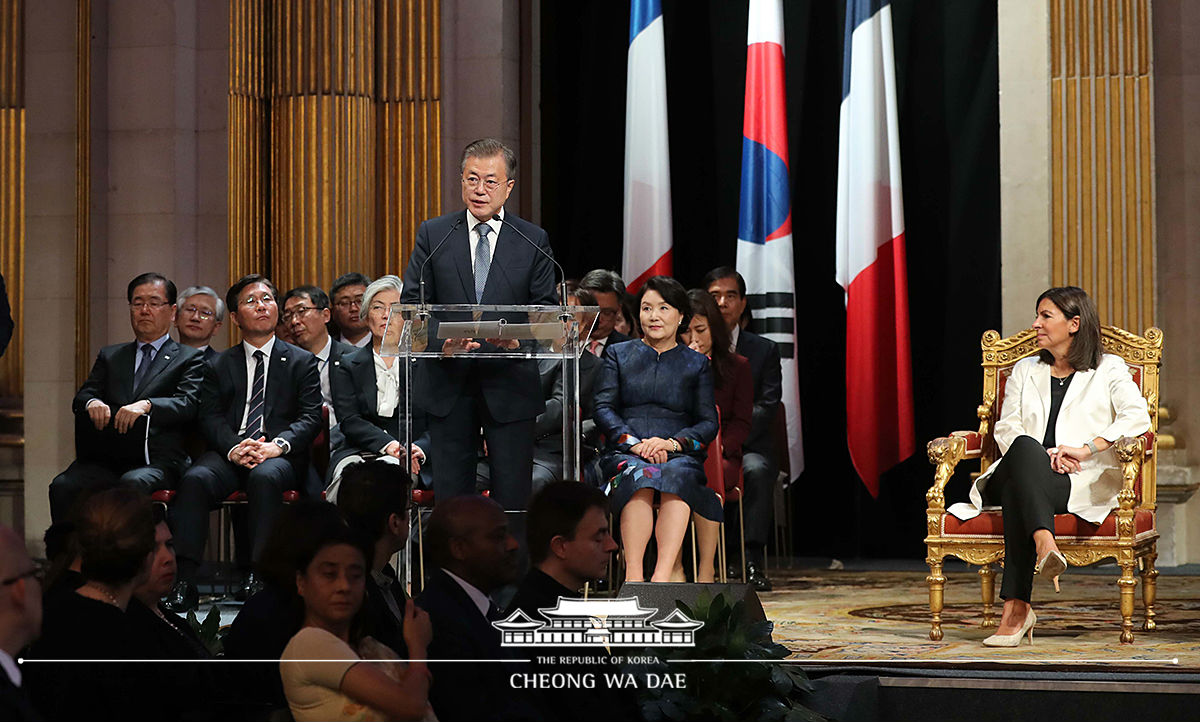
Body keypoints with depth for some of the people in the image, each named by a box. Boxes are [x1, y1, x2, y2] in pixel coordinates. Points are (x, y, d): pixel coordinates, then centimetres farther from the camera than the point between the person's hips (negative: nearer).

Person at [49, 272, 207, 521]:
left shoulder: (189, 359, 14)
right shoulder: (110, 356, 27)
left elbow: (188, 404, -3)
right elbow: (82, 396, 15)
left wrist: (146, 405, -23)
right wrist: (92, 402, -11)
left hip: (156, 461, -4)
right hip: (105, 459, 4)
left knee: (132, 483, -38)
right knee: (63, 485, -26)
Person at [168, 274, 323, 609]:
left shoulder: (301, 362, 16)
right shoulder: (222, 363, 21)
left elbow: (310, 417, 4)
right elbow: (211, 416, 8)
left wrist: (279, 445, -16)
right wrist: (233, 447, -14)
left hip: (278, 457, -2)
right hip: (230, 453, 2)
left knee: (265, 476, -38)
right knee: (195, 479, -31)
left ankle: (259, 576, -39)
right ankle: (185, 580, -36)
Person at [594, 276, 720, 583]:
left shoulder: (697, 363, 19)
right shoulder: (618, 355, 20)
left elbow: (708, 423, 10)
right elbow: (603, 408, 8)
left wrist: (672, 443, -10)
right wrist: (634, 442, -10)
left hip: (679, 456, 0)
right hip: (626, 454, 0)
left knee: (677, 475, -37)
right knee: (640, 476, -37)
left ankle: (662, 576, -51)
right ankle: (633, 576, -48)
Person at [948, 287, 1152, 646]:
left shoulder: (1107, 370, 15)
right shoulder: (1024, 371, 27)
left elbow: (1137, 417, -4)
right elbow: (1006, 428, 12)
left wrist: (1085, 449, -18)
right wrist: (1042, 454, -10)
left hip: (1083, 487, -3)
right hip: (1021, 474, 3)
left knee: (1018, 490, -38)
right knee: (1024, 448, -37)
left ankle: (1016, 607, -50)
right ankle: (1045, 545, -59)